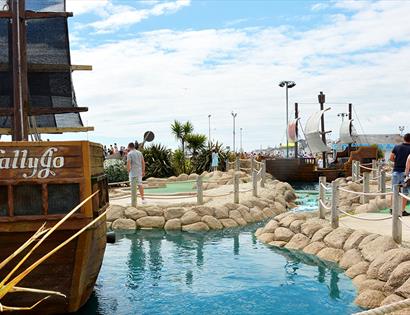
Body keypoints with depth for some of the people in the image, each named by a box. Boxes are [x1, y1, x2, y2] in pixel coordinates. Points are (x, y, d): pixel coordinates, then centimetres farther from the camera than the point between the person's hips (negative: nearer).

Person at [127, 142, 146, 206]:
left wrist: (128, 172, -5)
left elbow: (128, 164, -16)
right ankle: (142, 198, 6)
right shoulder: (139, 153, 8)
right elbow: (143, 162, 9)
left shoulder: (129, 154, -9)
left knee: (133, 187, 2)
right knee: (140, 184, 17)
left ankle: (134, 203, 7)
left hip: (133, 172, -5)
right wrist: (143, 171, 14)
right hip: (139, 171, 5)